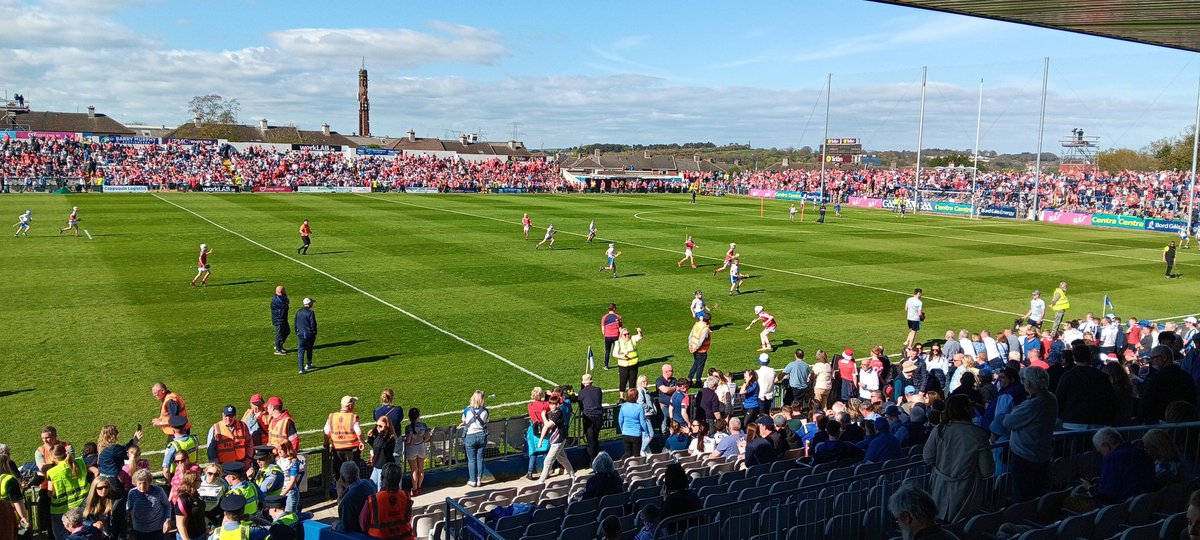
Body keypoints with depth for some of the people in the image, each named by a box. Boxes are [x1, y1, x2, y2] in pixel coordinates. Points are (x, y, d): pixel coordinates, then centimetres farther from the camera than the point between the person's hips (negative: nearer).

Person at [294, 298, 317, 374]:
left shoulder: (298, 312, 7)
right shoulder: (310, 312, -11)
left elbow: (295, 324, 13)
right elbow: (313, 324, -12)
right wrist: (315, 334, -2)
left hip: (300, 334, 3)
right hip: (309, 334, -3)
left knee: (300, 351, 0)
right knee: (309, 349, 19)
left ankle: (302, 369, -7)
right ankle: (309, 364, 30)